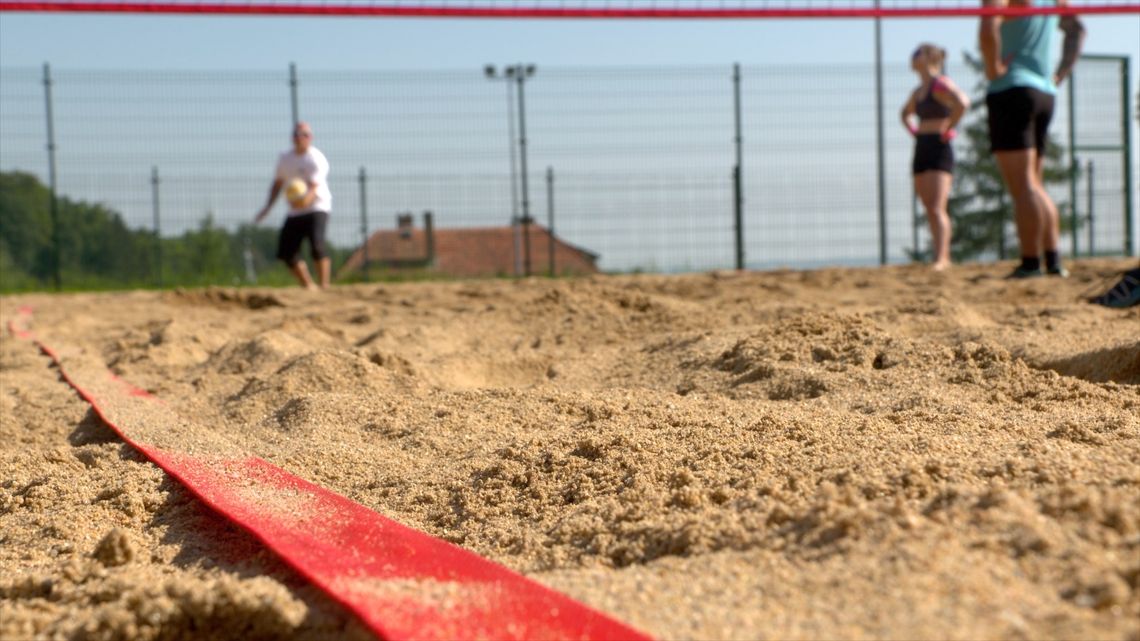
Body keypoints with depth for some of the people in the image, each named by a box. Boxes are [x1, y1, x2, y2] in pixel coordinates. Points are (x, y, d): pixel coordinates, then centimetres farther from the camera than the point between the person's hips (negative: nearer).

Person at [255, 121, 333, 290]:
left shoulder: (317, 159, -12)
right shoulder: (285, 159, 9)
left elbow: (314, 188, -25)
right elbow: (277, 183, 22)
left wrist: (305, 200, -45)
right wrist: (268, 207, 15)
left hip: (317, 208, -7)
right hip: (294, 212, 7)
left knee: (316, 245, -27)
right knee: (286, 252, 2)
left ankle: (324, 286, -19)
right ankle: (308, 286, 17)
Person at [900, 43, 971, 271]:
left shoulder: (941, 84, -9)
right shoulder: (918, 92, 17)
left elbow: (962, 102, -29)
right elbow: (906, 113, 39)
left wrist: (948, 128, -20)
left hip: (939, 150, -9)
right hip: (920, 149, 9)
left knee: (937, 208, -17)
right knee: (930, 210, 7)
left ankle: (941, 260, -22)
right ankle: (944, 257, 12)